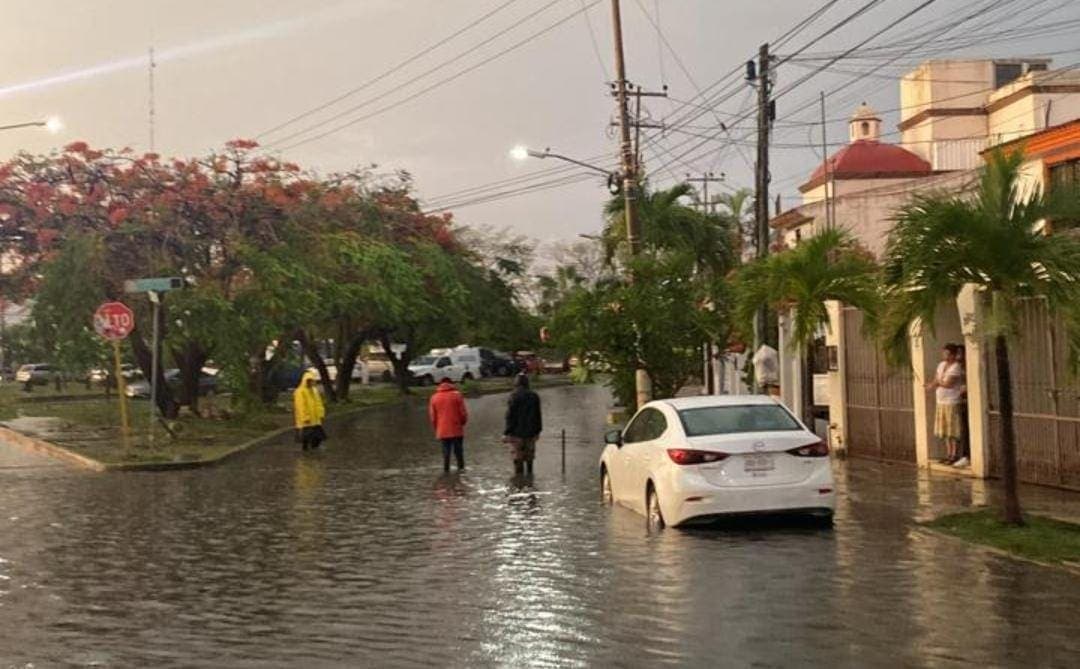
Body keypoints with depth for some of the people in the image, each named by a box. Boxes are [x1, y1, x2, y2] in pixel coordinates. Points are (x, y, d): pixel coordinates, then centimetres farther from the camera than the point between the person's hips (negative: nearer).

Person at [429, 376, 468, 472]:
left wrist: (436, 428, 17)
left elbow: (432, 416, 7)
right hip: (457, 429, -2)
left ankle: (446, 469, 6)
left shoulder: (434, 397, 4)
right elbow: (463, 412, -5)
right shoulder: (457, 395, -4)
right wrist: (463, 422, 12)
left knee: (446, 451, 8)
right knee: (458, 450, 8)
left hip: (442, 431, 2)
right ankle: (460, 467, 9)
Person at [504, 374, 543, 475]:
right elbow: (538, 416, 9)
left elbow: (510, 416, -13)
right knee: (529, 458, 14)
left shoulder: (515, 396, -12)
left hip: (517, 433, -5)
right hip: (531, 433, 5)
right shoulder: (534, 396, 4)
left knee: (518, 459, 1)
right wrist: (537, 431, 19)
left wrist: (506, 432, -9)